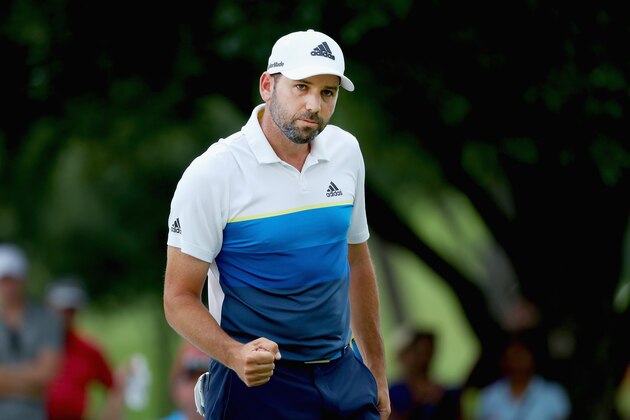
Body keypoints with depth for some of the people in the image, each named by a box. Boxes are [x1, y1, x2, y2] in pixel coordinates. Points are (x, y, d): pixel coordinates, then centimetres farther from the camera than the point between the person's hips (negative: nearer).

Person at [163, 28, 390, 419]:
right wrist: (235, 355, -29)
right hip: (258, 383, -5)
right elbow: (180, 298, -11)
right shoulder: (210, 174, -13)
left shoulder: (346, 152, 4)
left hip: (343, 376, 5)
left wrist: (377, 372, 16)